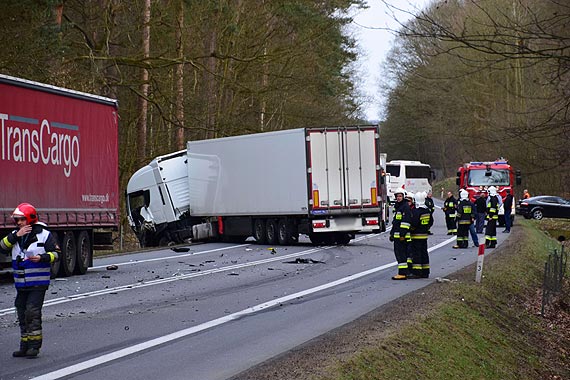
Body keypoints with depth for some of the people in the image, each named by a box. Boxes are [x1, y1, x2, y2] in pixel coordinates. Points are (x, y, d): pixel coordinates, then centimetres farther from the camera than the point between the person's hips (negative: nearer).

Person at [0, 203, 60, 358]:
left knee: (32, 312, -13)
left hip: (38, 283, -5)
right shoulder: (14, 235, 9)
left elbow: (55, 253, -3)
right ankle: (24, 345, 18)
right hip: (21, 284, 6)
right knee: (22, 313, 9)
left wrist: (42, 258, -20)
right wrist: (16, 236, -15)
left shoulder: (44, 235, -4)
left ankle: (35, 345, -6)